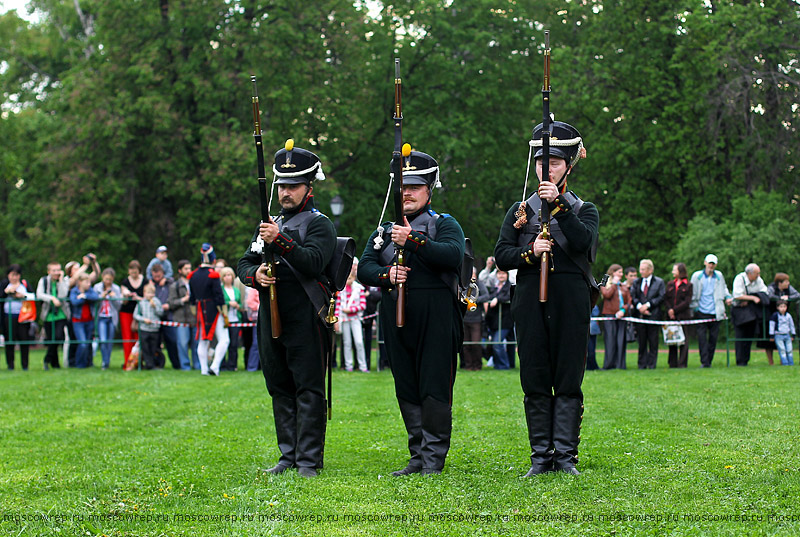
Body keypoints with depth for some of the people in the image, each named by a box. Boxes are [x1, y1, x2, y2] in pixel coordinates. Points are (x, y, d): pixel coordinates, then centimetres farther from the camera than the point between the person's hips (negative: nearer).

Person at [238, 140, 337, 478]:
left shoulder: (319, 224, -2)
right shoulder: (269, 224, 19)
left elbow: (314, 263, -19)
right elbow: (244, 263, 17)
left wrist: (280, 241, -28)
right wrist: (255, 275, -5)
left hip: (306, 320, -7)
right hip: (272, 319, 7)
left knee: (308, 390, -6)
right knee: (279, 389, 10)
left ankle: (310, 460, -5)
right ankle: (288, 456, 17)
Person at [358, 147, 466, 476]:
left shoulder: (445, 225, 6)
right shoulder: (383, 232, 20)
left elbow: (452, 255, -15)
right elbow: (364, 269, 8)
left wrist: (413, 240, -23)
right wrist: (386, 275, -12)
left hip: (436, 317, -5)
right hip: (396, 319, 5)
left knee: (435, 388, -6)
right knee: (407, 389, 6)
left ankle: (434, 458, -2)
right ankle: (418, 458, 12)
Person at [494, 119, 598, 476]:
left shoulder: (584, 210, 10)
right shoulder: (520, 211, 15)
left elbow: (583, 242, -11)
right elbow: (501, 256, 5)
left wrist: (558, 204, -15)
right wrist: (530, 252, -12)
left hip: (571, 301, -2)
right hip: (530, 300, 2)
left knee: (568, 381, -2)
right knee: (535, 382, 1)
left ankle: (565, 456, 0)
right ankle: (541, 457, 6)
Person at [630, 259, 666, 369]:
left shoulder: (659, 282, 4)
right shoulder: (636, 282, 14)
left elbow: (661, 297, -3)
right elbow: (633, 296, 7)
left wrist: (648, 305, -11)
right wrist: (639, 306, -11)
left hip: (653, 315, -3)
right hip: (640, 315, 3)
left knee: (653, 342, -1)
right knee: (642, 341, 4)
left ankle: (652, 364, 3)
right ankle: (642, 364, 8)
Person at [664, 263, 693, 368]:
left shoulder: (688, 285, 0)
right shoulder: (670, 284, 14)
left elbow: (687, 302, -6)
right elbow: (666, 299, 8)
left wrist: (674, 310, -12)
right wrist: (669, 309, -10)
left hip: (683, 315, -4)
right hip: (671, 316, 4)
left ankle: (682, 363, -1)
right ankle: (673, 363, 10)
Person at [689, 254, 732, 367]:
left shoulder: (719, 276, 10)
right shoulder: (697, 276, 5)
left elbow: (724, 288, 26)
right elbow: (693, 293, 7)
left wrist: (727, 297, 7)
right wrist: (693, 307, -1)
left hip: (715, 313, 2)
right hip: (701, 312, -2)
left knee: (713, 337, 3)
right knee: (702, 337, -10)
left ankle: (709, 361, 14)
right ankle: (704, 361, -10)